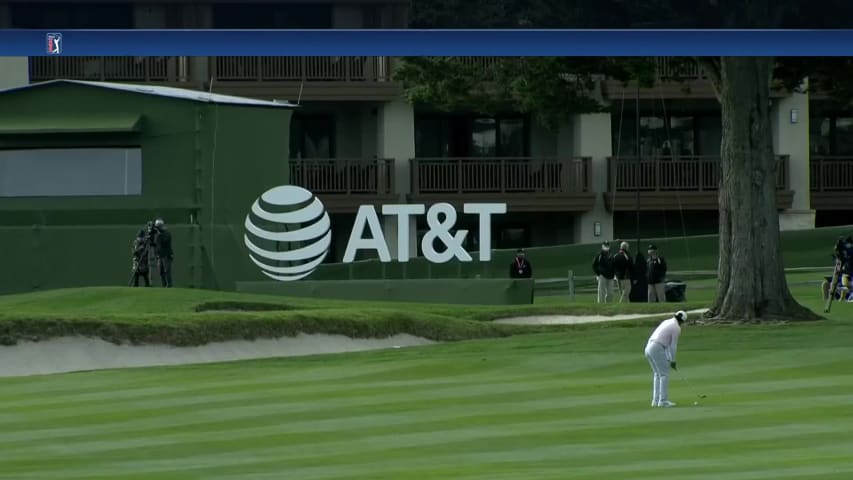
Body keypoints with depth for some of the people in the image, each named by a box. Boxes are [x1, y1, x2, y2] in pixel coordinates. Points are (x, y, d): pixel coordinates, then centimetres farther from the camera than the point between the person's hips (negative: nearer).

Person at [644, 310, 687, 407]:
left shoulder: (666, 322, 24)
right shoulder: (677, 328, -3)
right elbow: (673, 346, -2)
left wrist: (669, 359, 23)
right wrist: (673, 361, 8)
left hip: (649, 348, 8)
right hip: (657, 350, -8)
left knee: (657, 374, 17)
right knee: (664, 375, -2)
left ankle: (656, 400, 15)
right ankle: (663, 401, -5)